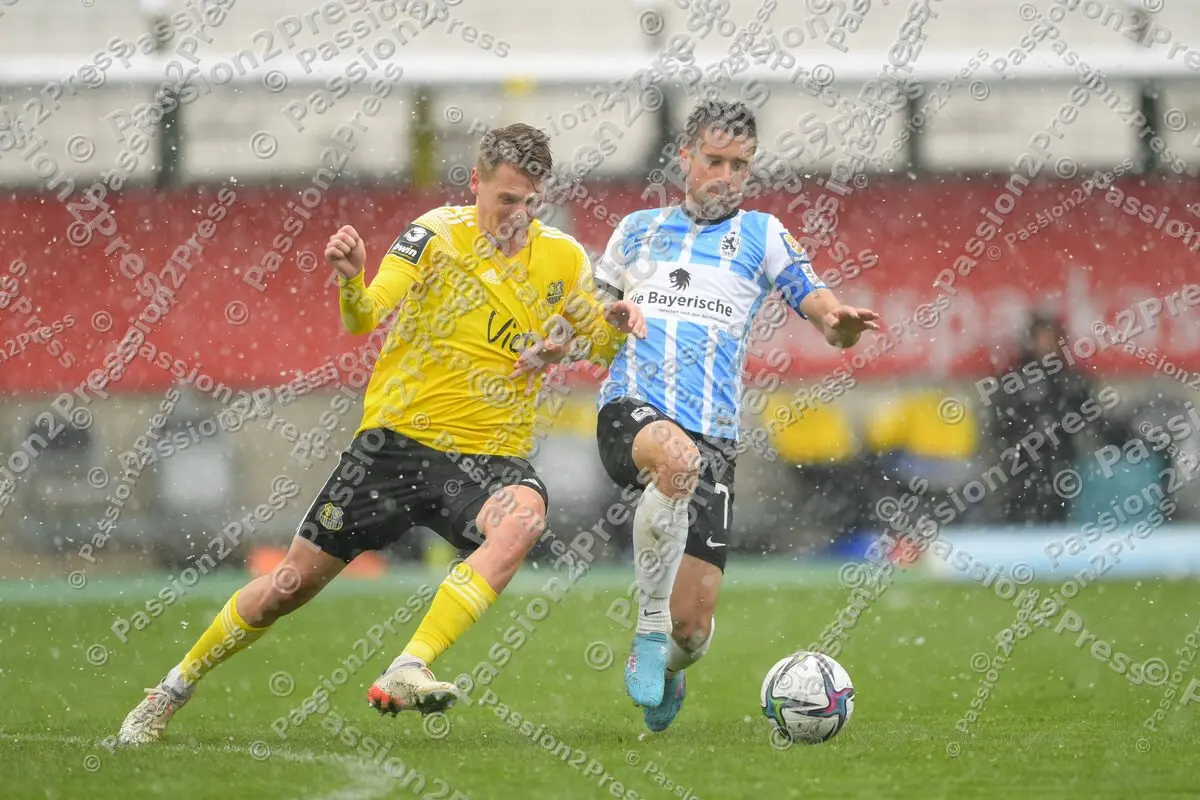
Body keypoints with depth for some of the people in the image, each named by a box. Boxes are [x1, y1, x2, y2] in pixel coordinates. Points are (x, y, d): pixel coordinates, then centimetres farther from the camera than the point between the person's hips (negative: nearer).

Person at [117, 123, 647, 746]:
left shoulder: (562, 259, 2)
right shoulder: (438, 234, -7)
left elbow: (599, 347, 15)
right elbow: (362, 320, -14)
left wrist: (616, 326, -9)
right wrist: (350, 280, -36)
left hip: (489, 456, 1)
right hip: (398, 439, -1)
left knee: (522, 517, -35)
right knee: (294, 582, 3)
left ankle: (406, 673, -40)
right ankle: (170, 693, 25)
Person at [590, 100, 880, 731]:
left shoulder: (761, 235, 13)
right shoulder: (637, 229, 19)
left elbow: (815, 303, -1)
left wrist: (838, 323, -26)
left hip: (713, 434, 0)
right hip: (631, 408, 0)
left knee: (694, 623, -6)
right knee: (676, 455, -40)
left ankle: (665, 669, 34)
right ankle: (649, 627, -25)